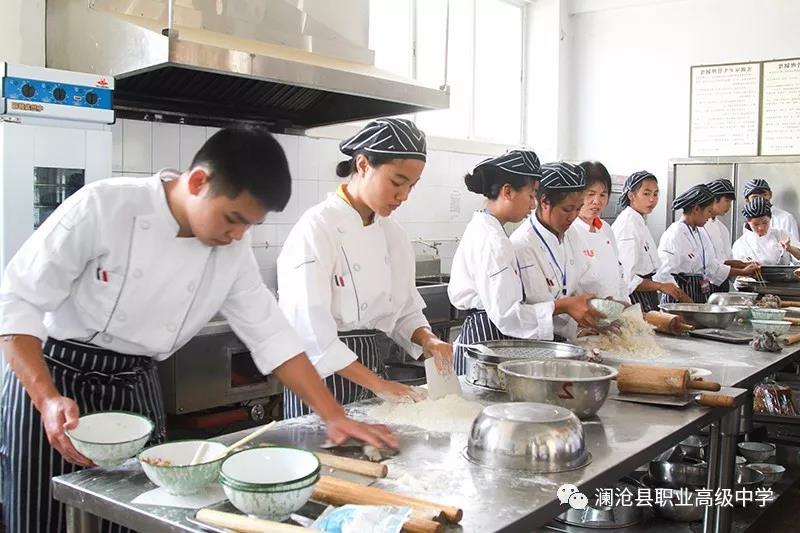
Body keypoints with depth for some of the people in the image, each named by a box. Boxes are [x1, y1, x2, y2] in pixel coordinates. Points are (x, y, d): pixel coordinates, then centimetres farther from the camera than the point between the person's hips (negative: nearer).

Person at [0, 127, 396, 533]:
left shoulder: (232, 248, -7)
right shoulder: (104, 206, -21)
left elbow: (270, 334, -3)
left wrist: (334, 417, -8)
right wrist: (48, 399, -30)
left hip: (136, 389, 4)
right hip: (51, 380, -4)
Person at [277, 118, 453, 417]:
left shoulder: (393, 235, 5)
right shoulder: (317, 228, -18)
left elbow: (405, 311, 13)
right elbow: (310, 330, -24)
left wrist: (429, 341, -8)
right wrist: (377, 383, -23)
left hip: (371, 364, 7)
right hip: (322, 376, -7)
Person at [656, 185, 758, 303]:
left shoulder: (701, 234, 14)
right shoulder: (674, 235, -15)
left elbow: (712, 267, 22)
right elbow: (664, 276, -19)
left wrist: (743, 272, 24)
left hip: (700, 297, 8)